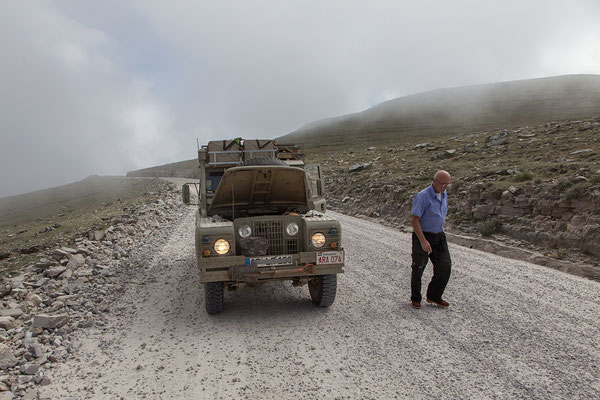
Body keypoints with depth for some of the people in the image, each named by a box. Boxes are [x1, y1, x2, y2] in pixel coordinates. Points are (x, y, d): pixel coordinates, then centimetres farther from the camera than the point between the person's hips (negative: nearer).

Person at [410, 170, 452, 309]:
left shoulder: (443, 195, 5)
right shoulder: (422, 197, -20)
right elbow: (414, 220, -22)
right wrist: (423, 241, -25)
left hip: (439, 237, 7)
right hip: (422, 236, -6)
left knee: (445, 267, 1)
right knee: (418, 268, 8)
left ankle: (433, 296, 19)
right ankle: (415, 298, 27)